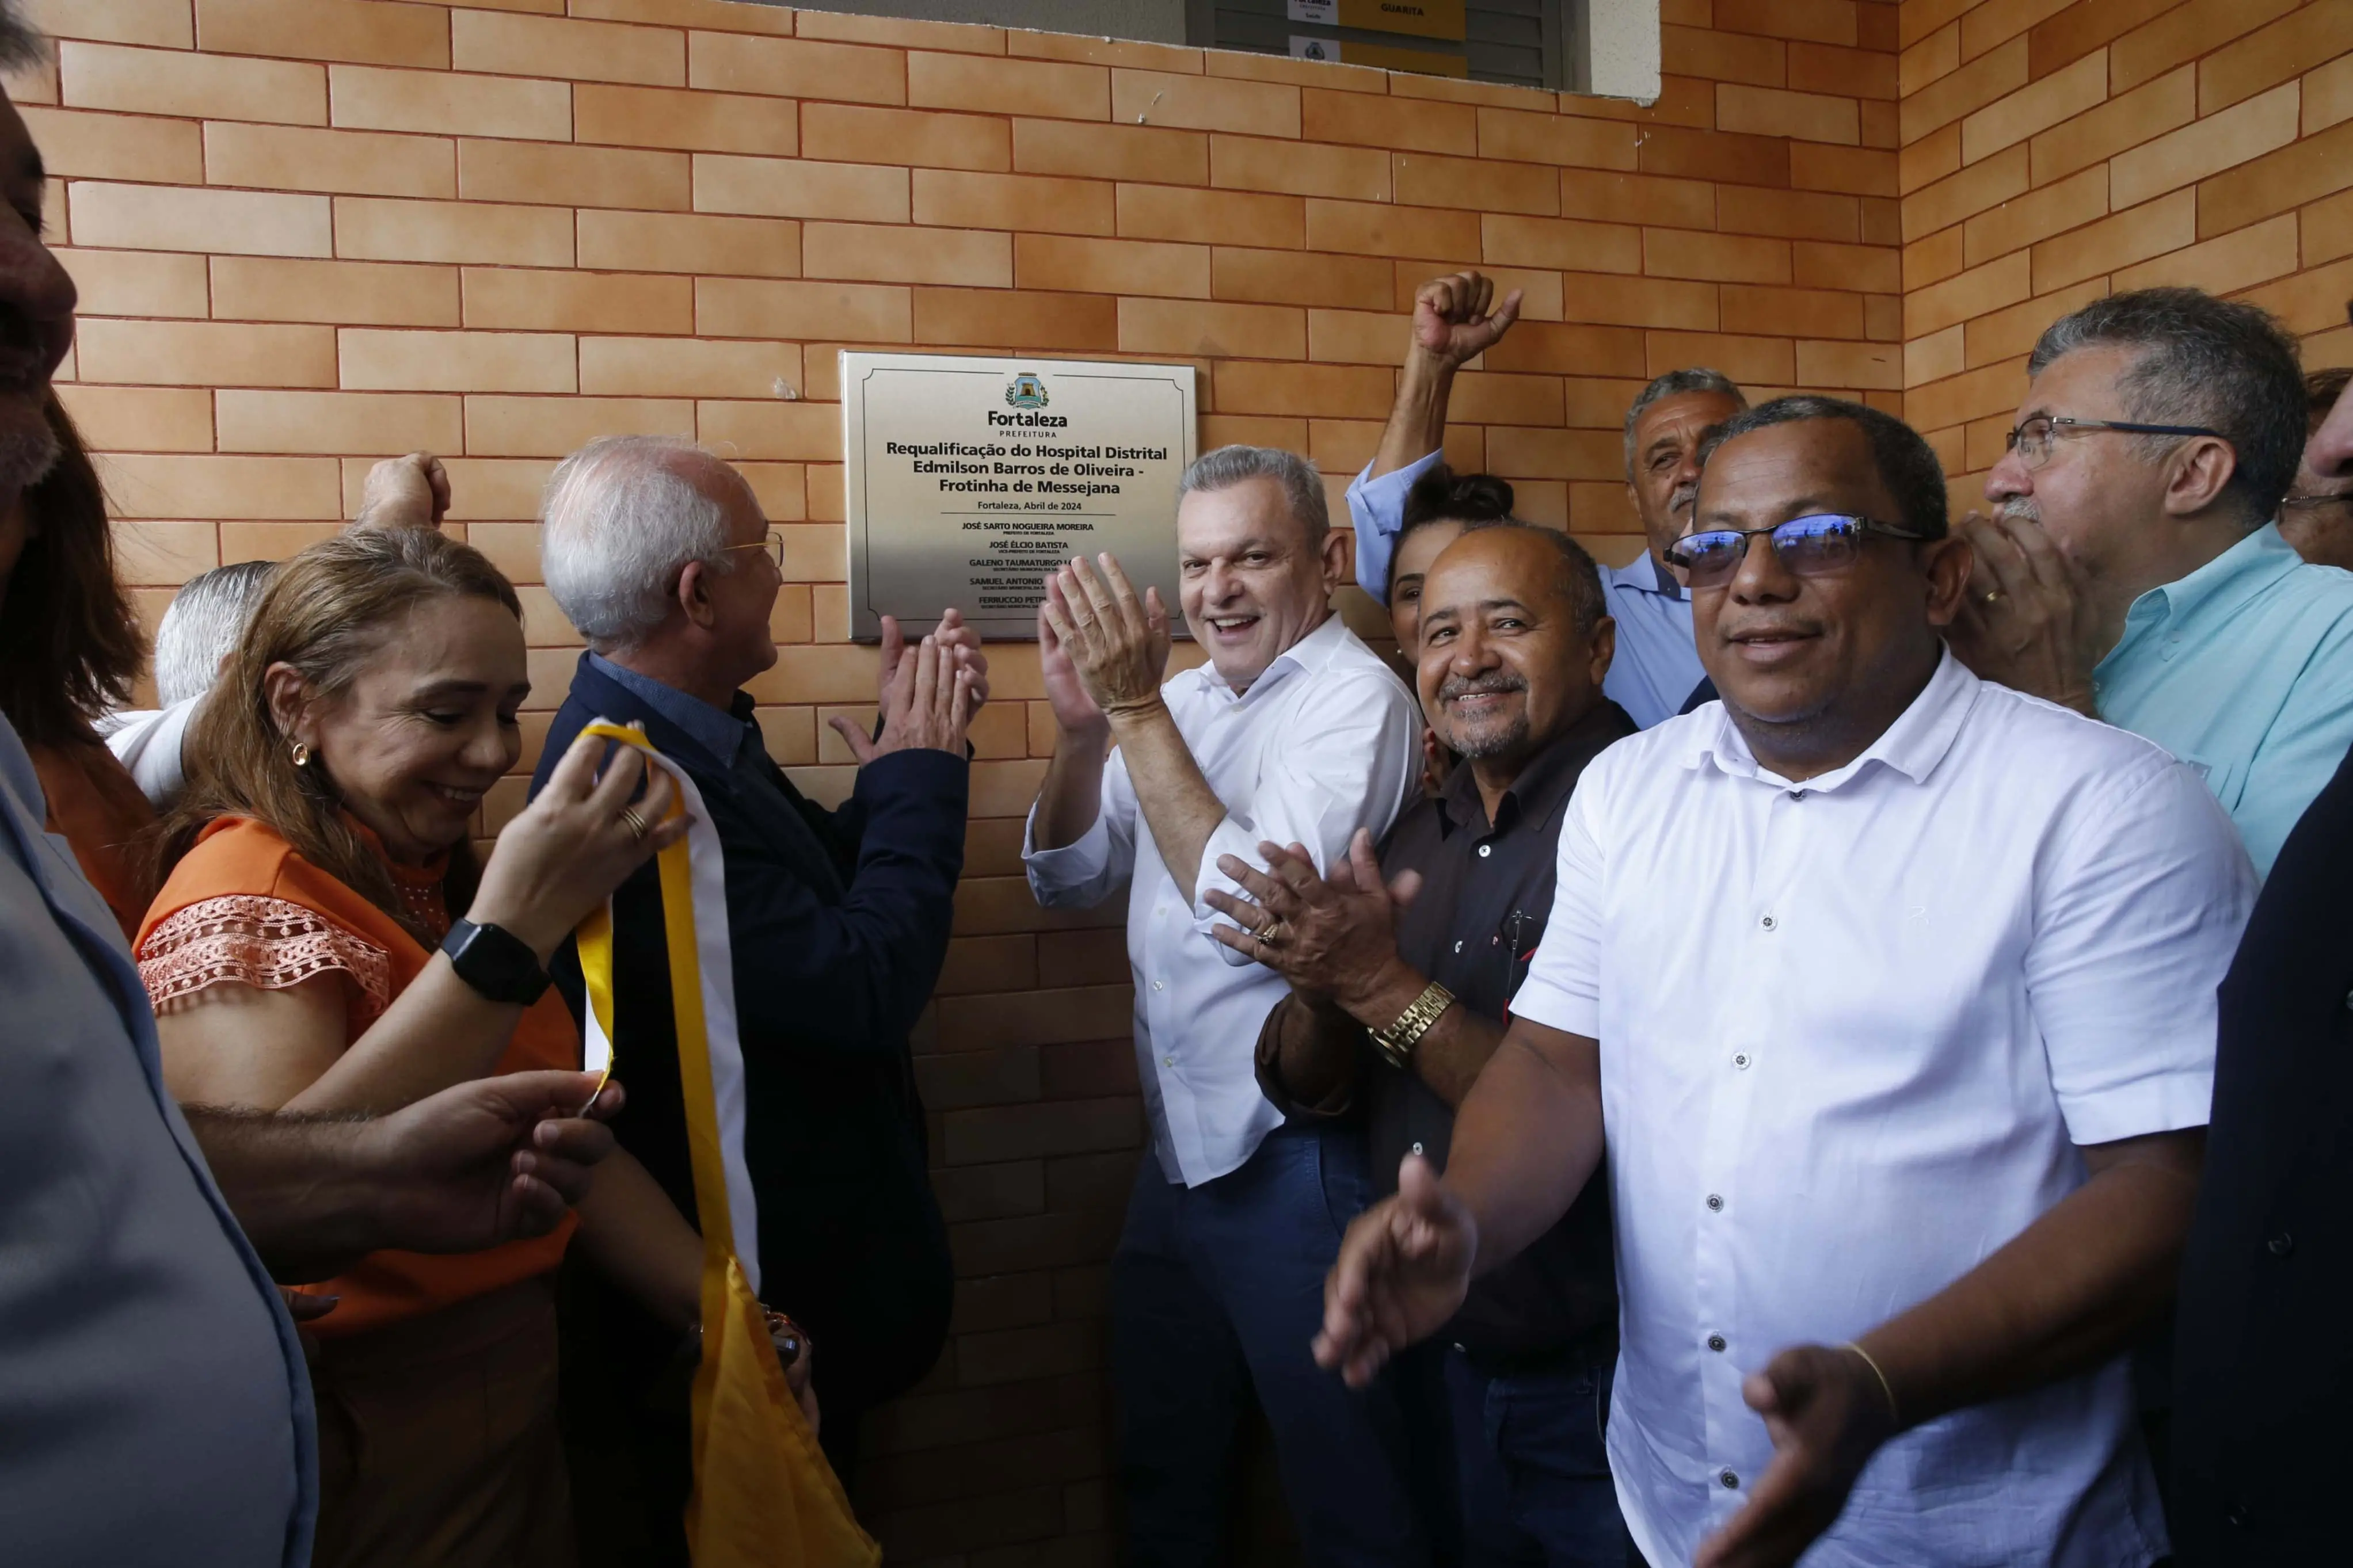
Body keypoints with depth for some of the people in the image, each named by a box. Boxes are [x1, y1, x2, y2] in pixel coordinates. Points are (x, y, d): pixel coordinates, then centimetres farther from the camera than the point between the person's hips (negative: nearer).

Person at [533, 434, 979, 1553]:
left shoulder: (681, 737, 0)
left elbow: (828, 879, 11)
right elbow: (867, 986, -31)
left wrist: (907, 745, -2)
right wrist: (925, 769, -18)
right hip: (739, 1318, -9)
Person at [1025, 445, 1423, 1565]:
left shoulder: (1355, 695, -14)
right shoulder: (1185, 696, 7)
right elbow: (1071, 880, 7)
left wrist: (1136, 709, -23)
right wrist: (1082, 728, -11)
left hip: (1296, 1165, -7)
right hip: (1177, 1149, 7)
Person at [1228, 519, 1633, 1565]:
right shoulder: (1417, 835, 4)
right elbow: (1303, 1090, 4)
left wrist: (1385, 986, -26)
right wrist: (1320, 994, -16)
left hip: (1597, 1390, -6)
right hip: (1449, 1359, 7)